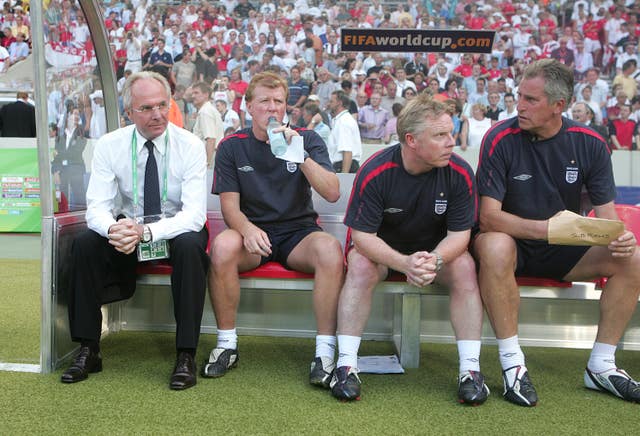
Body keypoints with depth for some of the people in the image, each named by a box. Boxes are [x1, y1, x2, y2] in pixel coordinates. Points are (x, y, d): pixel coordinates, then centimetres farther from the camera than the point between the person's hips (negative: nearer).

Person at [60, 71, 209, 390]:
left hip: (176, 230, -2)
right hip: (127, 226, 3)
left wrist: (146, 232, -38)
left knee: (189, 246, -35)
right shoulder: (109, 145, -7)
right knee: (85, 243, -24)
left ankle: (186, 355, -27)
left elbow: (195, 213, -22)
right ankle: (88, 350, -12)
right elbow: (97, 207, -12)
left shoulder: (190, 145, -14)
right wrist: (113, 229, -37)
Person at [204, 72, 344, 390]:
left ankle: (325, 352, -23)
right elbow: (230, 205, -2)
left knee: (331, 250, -33)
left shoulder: (307, 139, 3)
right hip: (252, 231, 0)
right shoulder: (231, 147, 4)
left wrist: (300, 155, -22)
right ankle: (227, 344, -14)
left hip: (299, 232, 0)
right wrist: (248, 228, -25)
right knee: (222, 247, -33)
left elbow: (332, 193, -9)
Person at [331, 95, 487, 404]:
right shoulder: (374, 172, -24)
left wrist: (435, 260, -37)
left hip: (438, 248, 2)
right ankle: (346, 365, -24)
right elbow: (362, 234, -23)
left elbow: (459, 234, -14)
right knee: (360, 267, -31)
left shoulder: (459, 173, -18)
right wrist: (404, 263, -40)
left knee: (465, 268, -26)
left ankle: (470, 368, -20)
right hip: (380, 248, -1)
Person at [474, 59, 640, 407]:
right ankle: (512, 363, -24)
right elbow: (487, 217, -22)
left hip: (564, 251, 4)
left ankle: (601, 366, -3)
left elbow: (606, 213, -4)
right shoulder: (501, 139, -16)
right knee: (494, 246, -37)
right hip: (512, 244, -4)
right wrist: (545, 228, -36)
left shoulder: (589, 143, -5)